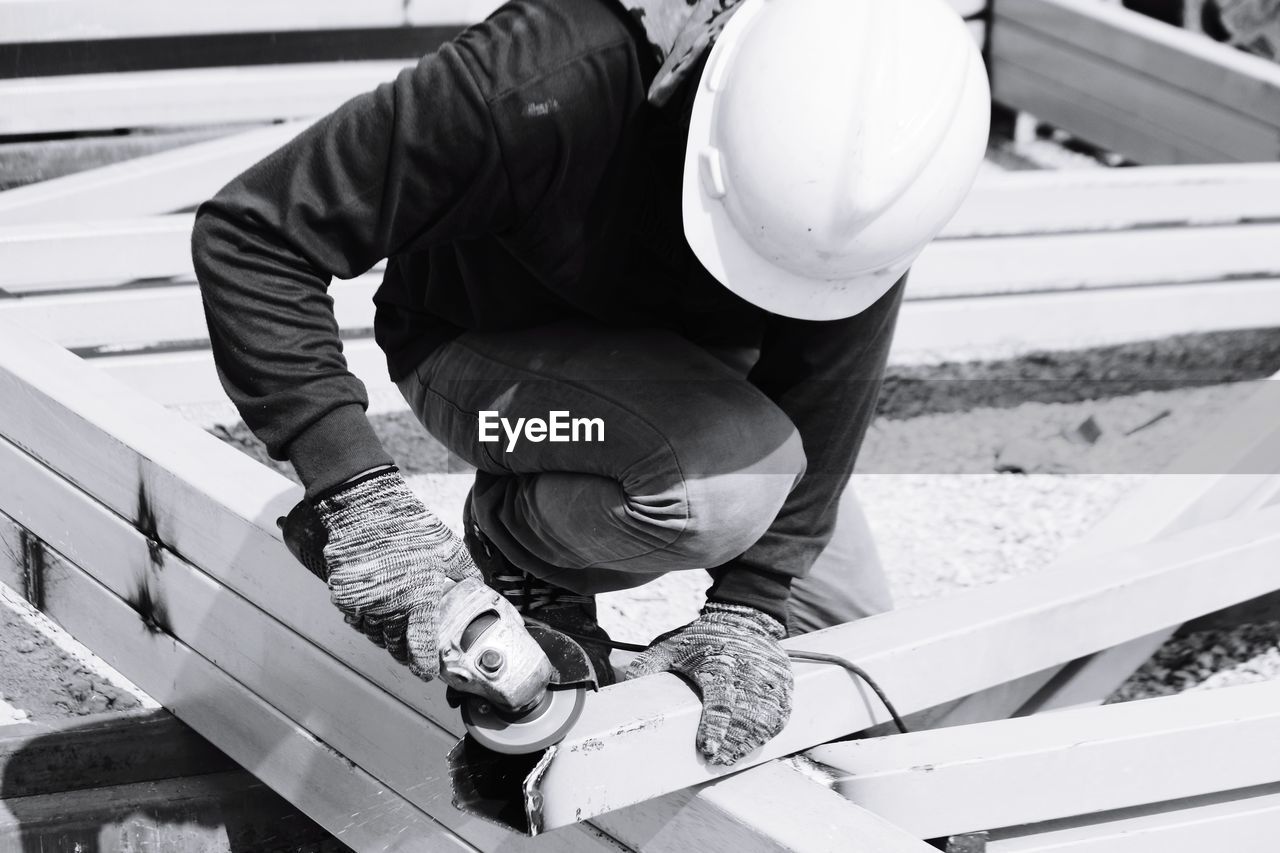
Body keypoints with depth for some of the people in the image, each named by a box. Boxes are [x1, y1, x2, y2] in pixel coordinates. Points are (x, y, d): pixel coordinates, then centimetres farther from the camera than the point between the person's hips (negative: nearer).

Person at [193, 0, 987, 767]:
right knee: (717, 485, -36)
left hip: (686, 357, 5)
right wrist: (361, 493, -43)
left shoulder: (870, 144, -30)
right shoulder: (547, 86, -43)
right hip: (488, 348, -5)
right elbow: (250, 233, -37)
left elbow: (823, 394, -20)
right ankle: (513, 542, -4)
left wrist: (748, 604, -25)